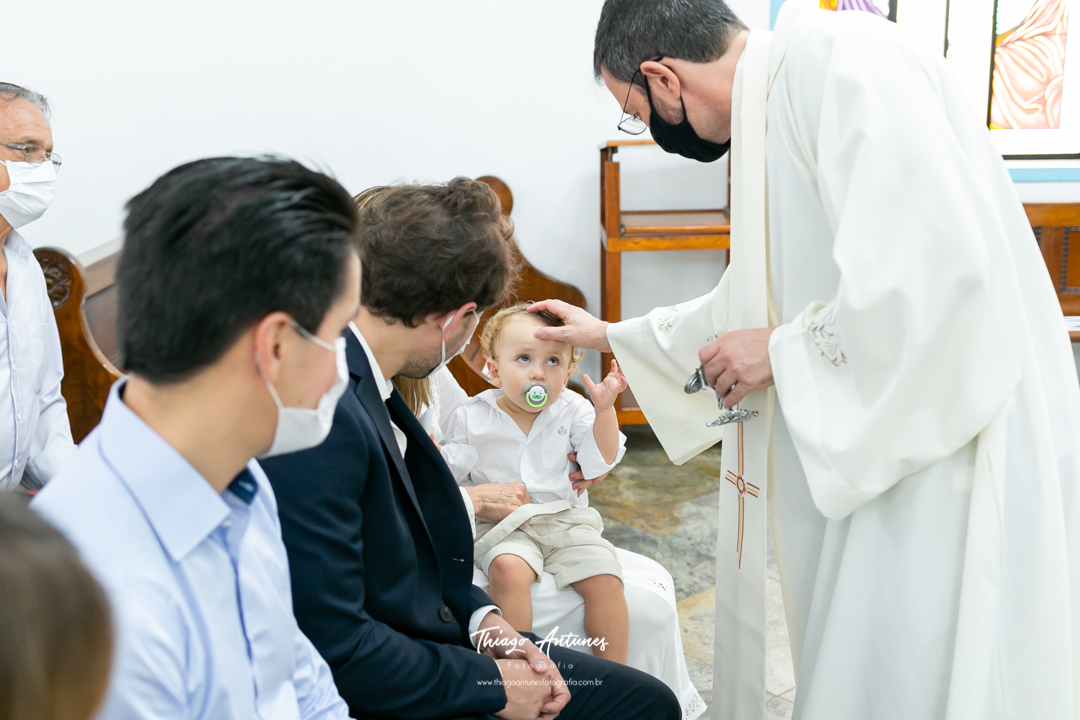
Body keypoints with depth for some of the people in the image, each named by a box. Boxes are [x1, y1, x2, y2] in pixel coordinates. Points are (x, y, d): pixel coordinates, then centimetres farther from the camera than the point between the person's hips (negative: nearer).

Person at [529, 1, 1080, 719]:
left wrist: (786, 350, -15)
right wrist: (611, 335, 35)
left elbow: (945, 264, -29)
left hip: (955, 446, -10)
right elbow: (759, 300, 28)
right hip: (874, 446, 10)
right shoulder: (775, 107, 15)